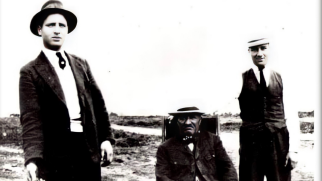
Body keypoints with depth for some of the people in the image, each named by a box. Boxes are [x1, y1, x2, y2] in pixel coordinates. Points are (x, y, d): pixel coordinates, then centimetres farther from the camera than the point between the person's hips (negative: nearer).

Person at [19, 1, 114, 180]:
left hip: (90, 147, 5)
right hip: (57, 154, -5)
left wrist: (106, 137, 7)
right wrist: (32, 158, -26)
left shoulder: (81, 64, 11)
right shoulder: (31, 72, -4)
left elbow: (97, 102, 13)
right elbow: (31, 118, -13)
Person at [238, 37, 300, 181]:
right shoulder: (241, 79, 3)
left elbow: (291, 115, 4)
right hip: (250, 142, -1)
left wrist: (293, 148, -1)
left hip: (278, 142, 1)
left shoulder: (281, 78, 7)